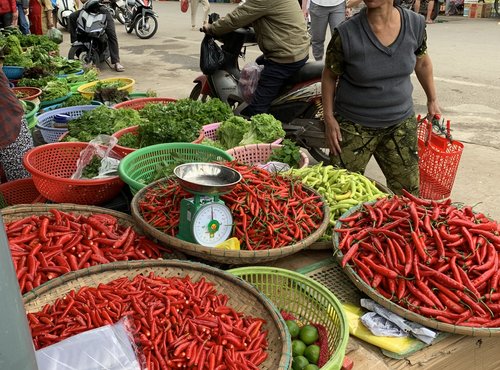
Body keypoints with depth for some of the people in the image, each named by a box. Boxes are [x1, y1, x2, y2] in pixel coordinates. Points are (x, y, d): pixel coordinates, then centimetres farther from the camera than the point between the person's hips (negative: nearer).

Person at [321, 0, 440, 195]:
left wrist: (432, 100, 18)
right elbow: (329, 77, -3)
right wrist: (329, 118, -8)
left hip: (401, 123, 3)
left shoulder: (415, 24, -6)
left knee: (408, 194, 10)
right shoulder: (346, 33, -16)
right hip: (354, 126, -3)